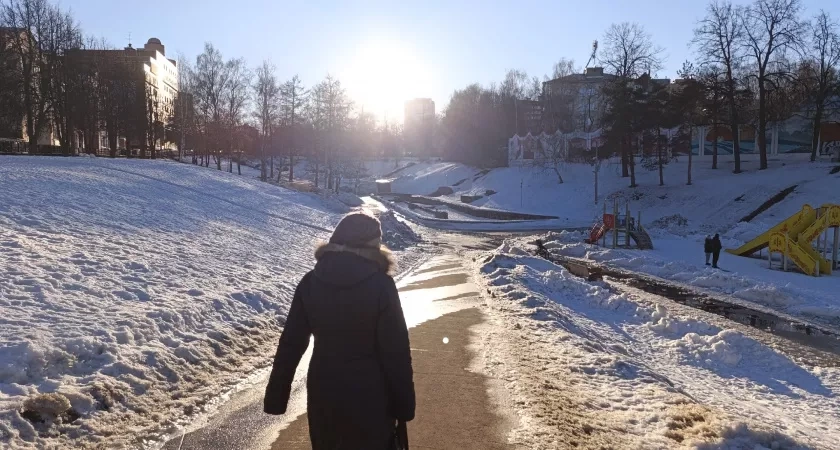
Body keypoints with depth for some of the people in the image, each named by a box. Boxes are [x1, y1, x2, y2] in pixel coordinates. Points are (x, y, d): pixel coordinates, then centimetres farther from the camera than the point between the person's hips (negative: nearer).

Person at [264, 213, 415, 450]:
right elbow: (396, 350, -13)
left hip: (322, 392, 4)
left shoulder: (311, 282, -4)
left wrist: (275, 398, 8)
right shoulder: (381, 284, -15)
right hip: (369, 395, -3)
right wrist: (404, 406, -3)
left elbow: (290, 344, -1)